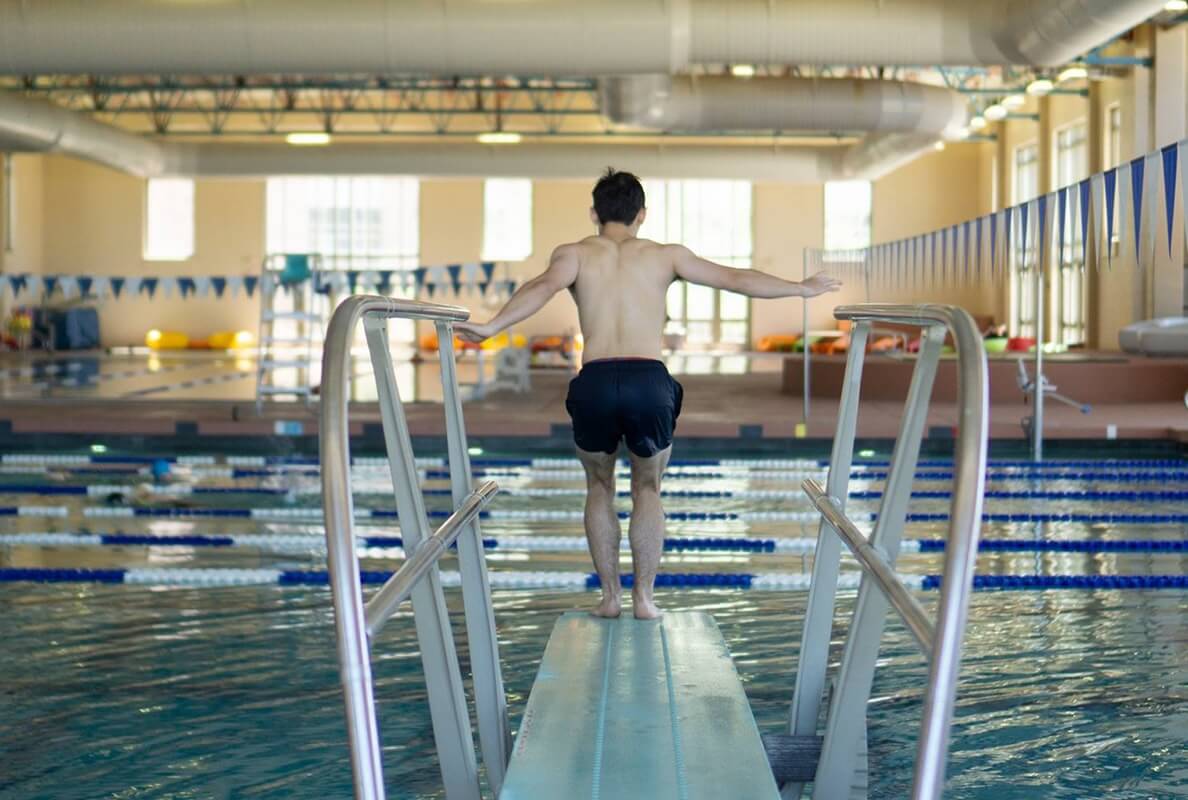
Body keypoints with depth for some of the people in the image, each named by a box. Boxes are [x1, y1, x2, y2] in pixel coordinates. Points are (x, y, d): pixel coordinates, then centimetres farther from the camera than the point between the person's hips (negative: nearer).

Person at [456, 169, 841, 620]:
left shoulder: (575, 254, 12)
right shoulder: (665, 256, 16)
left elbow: (544, 286, -9)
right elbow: (735, 279, 16)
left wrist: (492, 327, -19)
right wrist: (802, 289, 26)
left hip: (594, 382, 0)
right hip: (650, 380, 0)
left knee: (599, 487, 23)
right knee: (647, 490, 21)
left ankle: (610, 595, 19)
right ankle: (644, 597, 16)